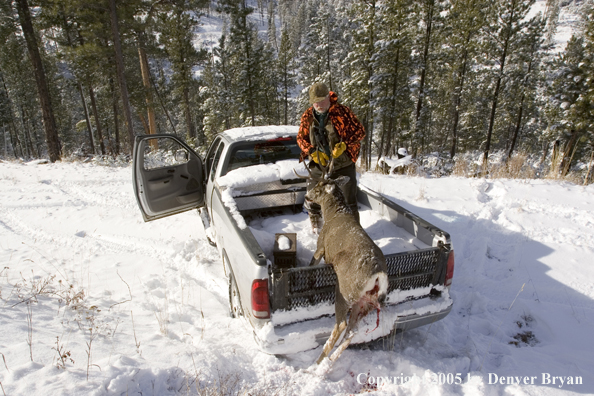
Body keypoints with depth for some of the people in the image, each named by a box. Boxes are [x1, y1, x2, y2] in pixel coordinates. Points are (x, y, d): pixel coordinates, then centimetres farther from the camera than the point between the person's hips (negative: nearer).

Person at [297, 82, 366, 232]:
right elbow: (301, 138, 5)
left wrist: (344, 145, -24)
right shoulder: (307, 116, -1)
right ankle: (315, 226, 39)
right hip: (319, 165, 4)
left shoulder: (342, 112, -12)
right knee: (312, 198, 13)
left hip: (343, 165, -3)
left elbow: (360, 131, -10)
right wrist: (313, 152, -12)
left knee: (348, 201, 5)